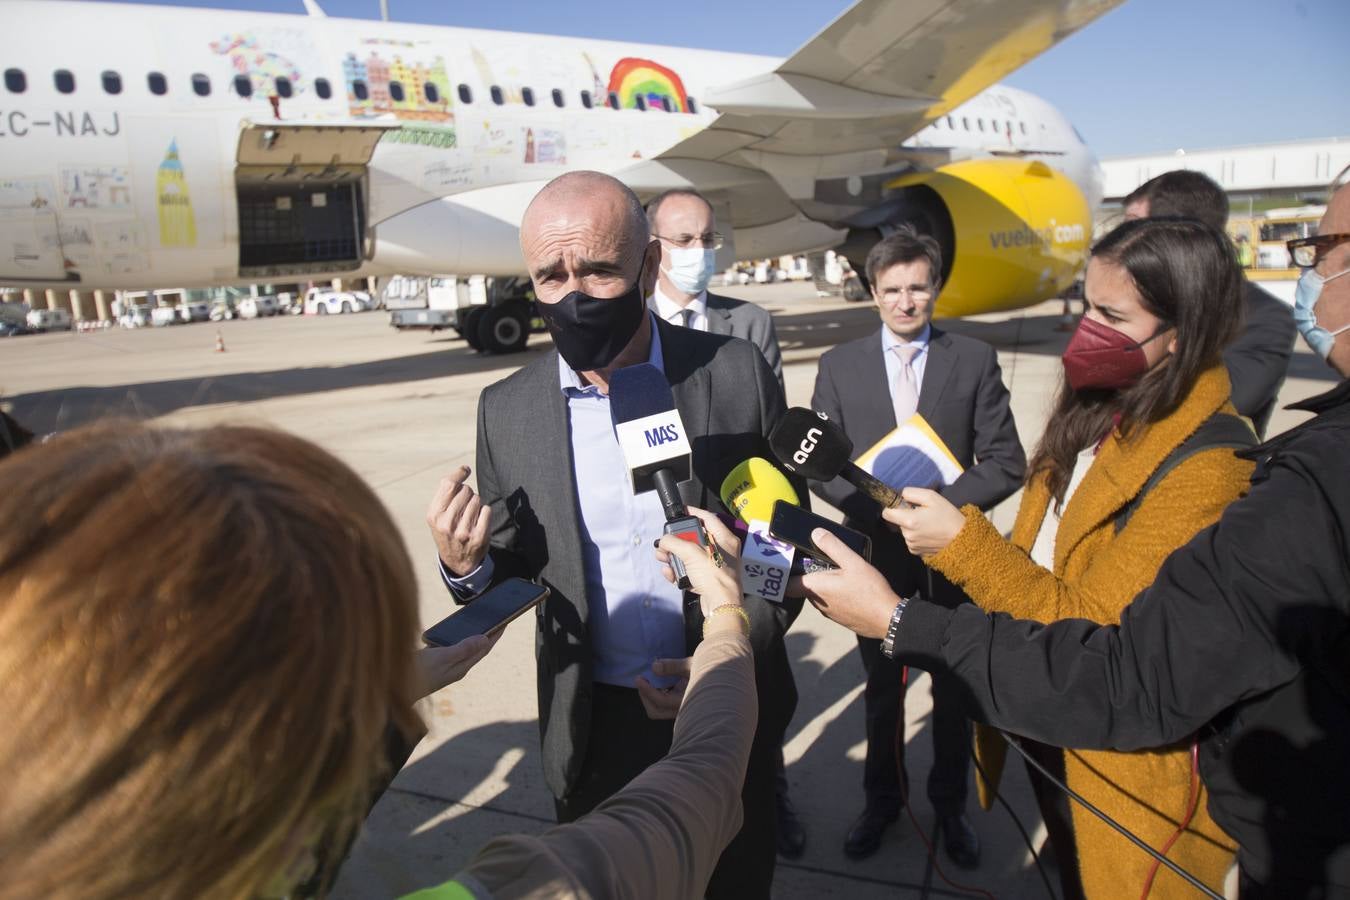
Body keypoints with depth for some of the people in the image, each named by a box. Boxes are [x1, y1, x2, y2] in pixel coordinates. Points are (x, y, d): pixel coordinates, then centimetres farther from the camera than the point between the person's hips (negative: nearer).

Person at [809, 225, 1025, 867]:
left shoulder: (975, 361, -3)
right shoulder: (840, 366, -1)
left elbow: (1005, 462, -5)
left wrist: (943, 502, -19)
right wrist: (877, 504, -17)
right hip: (877, 553, 1)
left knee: (954, 691, 15)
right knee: (882, 691, 17)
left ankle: (950, 804, 38)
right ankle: (883, 800, 39)